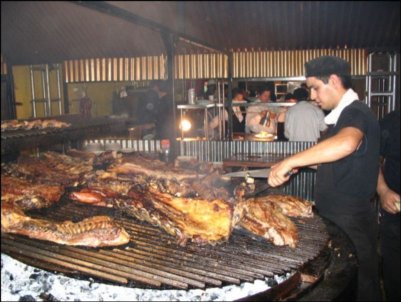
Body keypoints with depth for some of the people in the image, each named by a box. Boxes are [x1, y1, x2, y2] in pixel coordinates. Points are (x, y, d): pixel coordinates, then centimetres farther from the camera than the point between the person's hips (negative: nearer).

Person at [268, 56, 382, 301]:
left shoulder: (356, 113, -18)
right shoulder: (343, 115, 14)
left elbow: (346, 143, -43)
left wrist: (290, 161, -39)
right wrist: (298, 165, 10)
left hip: (351, 222, -9)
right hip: (336, 217, 10)